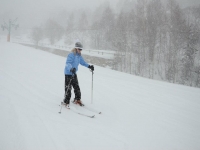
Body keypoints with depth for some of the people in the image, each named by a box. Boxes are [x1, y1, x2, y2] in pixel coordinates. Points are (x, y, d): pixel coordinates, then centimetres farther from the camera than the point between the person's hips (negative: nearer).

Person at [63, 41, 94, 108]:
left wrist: (89, 66, 8)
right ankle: (66, 102, 5)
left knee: (77, 87, 14)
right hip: (68, 73, -8)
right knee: (68, 88, -5)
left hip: (74, 73, 8)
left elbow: (82, 62, 20)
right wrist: (71, 69, -48)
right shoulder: (71, 55, -19)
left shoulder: (79, 56, 7)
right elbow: (68, 63, -30)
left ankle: (77, 99, 29)